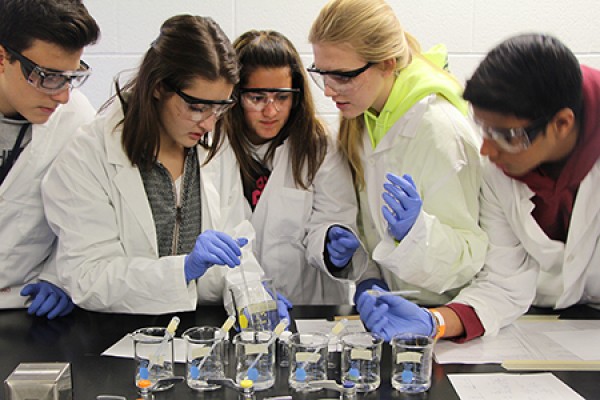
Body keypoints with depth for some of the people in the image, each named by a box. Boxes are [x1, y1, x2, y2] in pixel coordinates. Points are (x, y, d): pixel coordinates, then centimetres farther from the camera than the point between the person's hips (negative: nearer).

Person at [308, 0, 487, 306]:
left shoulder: (440, 132, -20)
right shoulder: (359, 120, 3)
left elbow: (473, 255, -15)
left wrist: (417, 230, -32)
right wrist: (368, 277, -2)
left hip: (445, 313, -5)